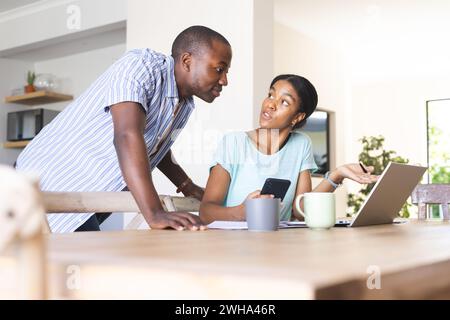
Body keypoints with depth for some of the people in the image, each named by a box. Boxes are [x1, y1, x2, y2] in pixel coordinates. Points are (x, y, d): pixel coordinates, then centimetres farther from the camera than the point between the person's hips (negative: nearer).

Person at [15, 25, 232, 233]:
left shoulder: (185, 106, 4)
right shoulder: (141, 66, -22)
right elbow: (127, 135, -39)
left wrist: (187, 186, 16)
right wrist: (154, 214, -47)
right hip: (46, 185, -8)